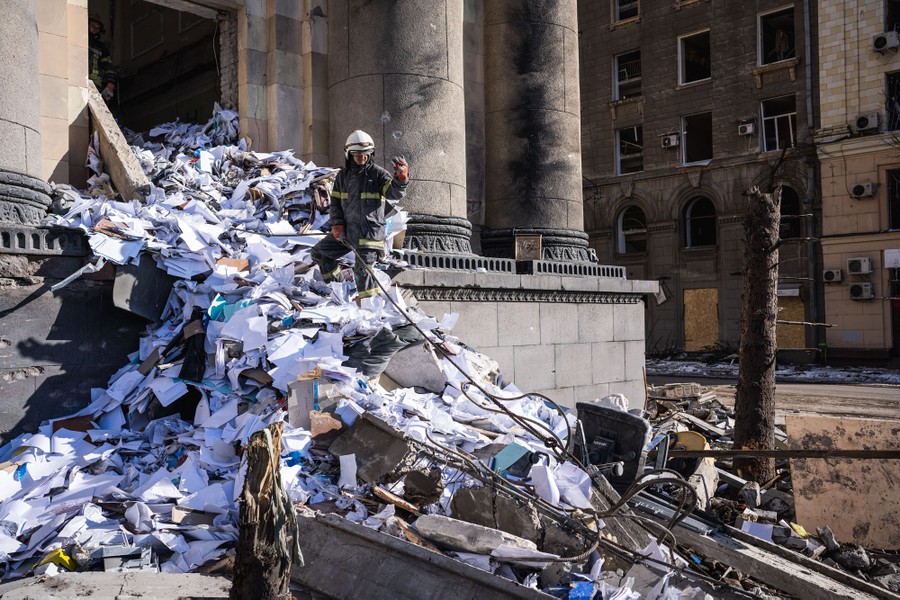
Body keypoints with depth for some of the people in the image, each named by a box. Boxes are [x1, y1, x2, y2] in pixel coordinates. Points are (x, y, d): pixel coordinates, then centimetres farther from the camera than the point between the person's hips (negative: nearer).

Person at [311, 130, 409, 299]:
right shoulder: (343, 175, 10)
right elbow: (335, 202, 12)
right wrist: (337, 226, -1)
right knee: (319, 252, 13)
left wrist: (401, 178, -38)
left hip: (370, 232, -6)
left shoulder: (377, 173, -5)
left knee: (363, 269, -7)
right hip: (347, 230, 6)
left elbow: (395, 193, -17)